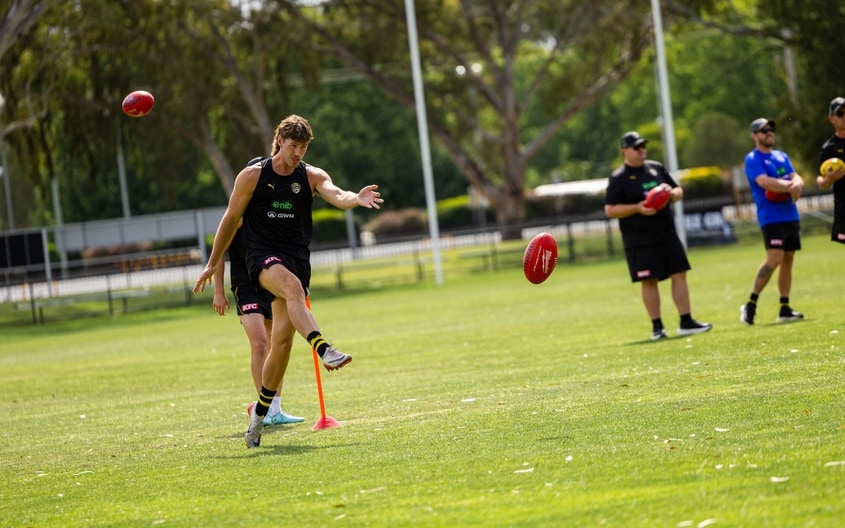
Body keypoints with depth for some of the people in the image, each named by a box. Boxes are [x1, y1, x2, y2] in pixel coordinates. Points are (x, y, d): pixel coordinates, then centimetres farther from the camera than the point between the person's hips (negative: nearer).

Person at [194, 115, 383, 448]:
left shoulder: (312, 176, 4)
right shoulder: (252, 176, 0)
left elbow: (337, 197, -17)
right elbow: (231, 220, 8)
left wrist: (356, 199, -40)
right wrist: (212, 264, 11)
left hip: (297, 259, 3)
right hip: (262, 256, -3)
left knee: (282, 340, -1)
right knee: (292, 285, -37)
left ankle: (260, 412, 15)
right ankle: (324, 350, -57)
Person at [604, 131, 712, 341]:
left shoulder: (657, 168, 12)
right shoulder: (618, 178, -3)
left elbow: (679, 190, 19)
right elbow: (610, 210, -7)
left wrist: (672, 193, -5)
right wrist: (637, 208, -18)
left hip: (667, 234, 5)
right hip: (640, 240, -5)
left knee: (679, 275, 1)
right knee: (649, 281, -2)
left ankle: (686, 322, 6)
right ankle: (657, 327, 5)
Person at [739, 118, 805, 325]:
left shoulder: (781, 156, 18)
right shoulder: (753, 159, -4)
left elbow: (796, 178, 7)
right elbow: (764, 182, -20)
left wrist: (796, 185, -16)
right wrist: (789, 186, -21)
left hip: (791, 215, 7)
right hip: (771, 217, -7)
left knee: (788, 260, 6)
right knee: (774, 258, -18)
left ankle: (785, 309, 9)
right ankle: (751, 304, -12)